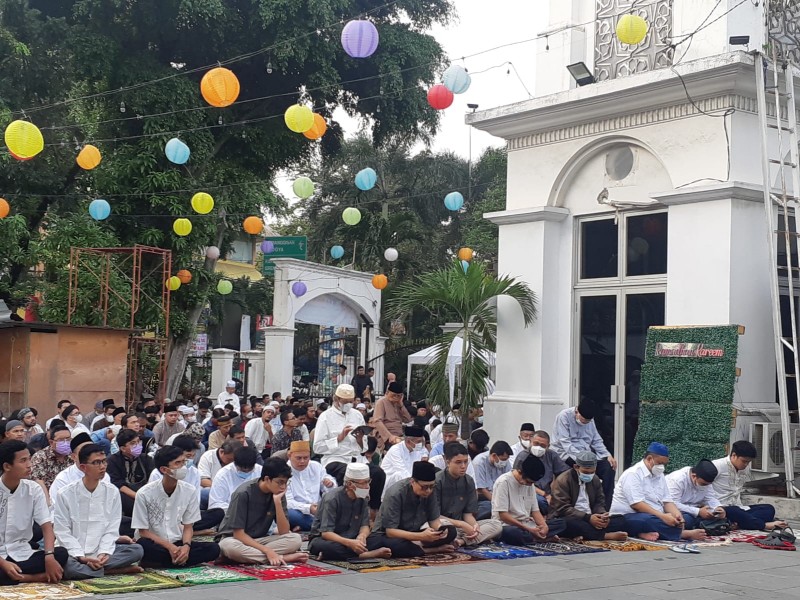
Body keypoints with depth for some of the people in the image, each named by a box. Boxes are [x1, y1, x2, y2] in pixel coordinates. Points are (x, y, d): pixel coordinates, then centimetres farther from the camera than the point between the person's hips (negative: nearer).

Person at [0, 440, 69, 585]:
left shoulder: (34, 489, 2)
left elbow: (47, 526, -3)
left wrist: (49, 556, -21)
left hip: (21, 554, 4)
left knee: (62, 554, -22)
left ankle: (16, 577, -22)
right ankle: (38, 577, -20)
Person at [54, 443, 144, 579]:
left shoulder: (112, 492, 1)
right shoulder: (66, 494, -6)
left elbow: (111, 529, 0)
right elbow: (62, 532, -8)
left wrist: (103, 553, -17)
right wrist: (81, 557, -19)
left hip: (100, 552, 3)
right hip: (73, 552, -3)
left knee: (137, 550, -18)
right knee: (67, 566, -37)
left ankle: (96, 566, -21)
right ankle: (114, 570, -21)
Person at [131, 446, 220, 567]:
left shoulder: (190, 491, -2)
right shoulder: (144, 494, -11)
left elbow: (188, 526, 3)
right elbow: (143, 531, -8)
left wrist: (186, 546, -19)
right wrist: (170, 547, -20)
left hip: (178, 543, 4)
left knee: (213, 549, -22)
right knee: (143, 545, -39)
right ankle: (180, 561, -17)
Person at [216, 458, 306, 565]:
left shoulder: (278, 494, -5)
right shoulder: (243, 493, -20)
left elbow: (284, 532, -11)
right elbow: (238, 534, -21)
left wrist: (278, 502, -22)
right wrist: (267, 551, -29)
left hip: (259, 540, 4)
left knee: (296, 539, -20)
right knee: (229, 547, -41)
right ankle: (285, 558, -30)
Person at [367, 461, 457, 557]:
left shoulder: (430, 491, -8)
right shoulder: (395, 494, -24)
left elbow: (434, 520, 0)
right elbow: (390, 531, -26)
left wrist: (440, 530, -25)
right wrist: (421, 536, -38)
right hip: (385, 536, -5)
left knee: (451, 531, -15)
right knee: (395, 545, -41)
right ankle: (437, 549, -22)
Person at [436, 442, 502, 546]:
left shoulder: (469, 481, 8)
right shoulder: (437, 481, -10)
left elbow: (468, 513, 7)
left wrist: (474, 525, -16)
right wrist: (461, 524, -20)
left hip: (463, 526, 7)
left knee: (497, 525, -12)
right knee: (443, 524, -42)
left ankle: (461, 540, -27)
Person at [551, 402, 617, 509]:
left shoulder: (590, 420, 9)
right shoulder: (564, 416, -12)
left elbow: (597, 441, 14)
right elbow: (565, 443, -20)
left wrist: (608, 455, -4)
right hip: (566, 454, -6)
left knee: (609, 467, -15)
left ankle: (606, 507, -13)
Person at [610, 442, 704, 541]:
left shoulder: (659, 475, 15)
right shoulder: (633, 474, -11)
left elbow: (667, 501, 9)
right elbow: (636, 504, -22)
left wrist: (677, 515, -13)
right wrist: (662, 516, -28)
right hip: (628, 517, -9)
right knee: (651, 521, -38)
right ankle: (686, 534, -24)